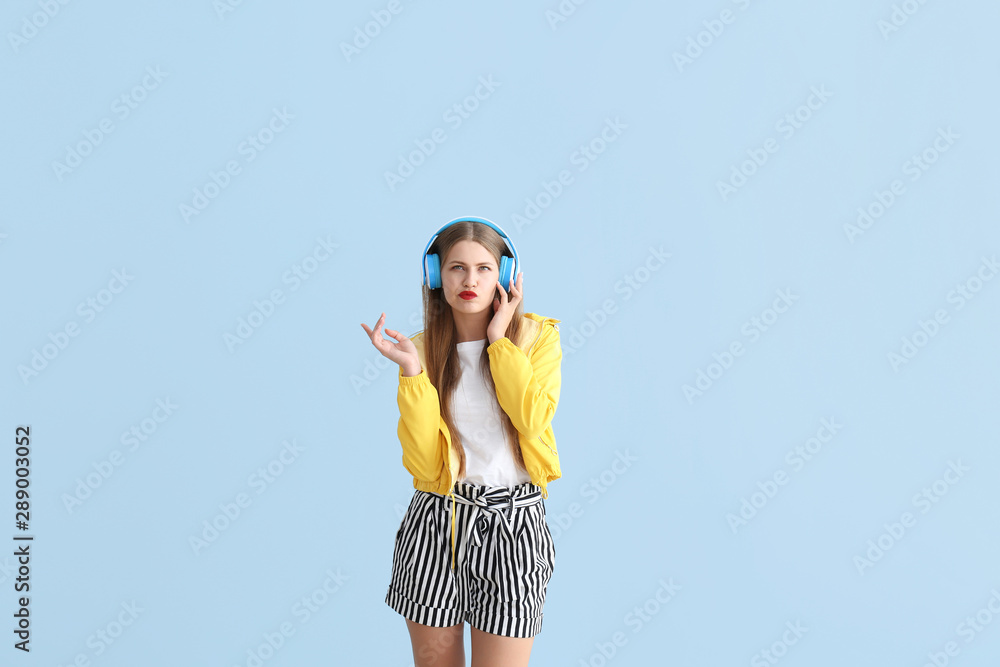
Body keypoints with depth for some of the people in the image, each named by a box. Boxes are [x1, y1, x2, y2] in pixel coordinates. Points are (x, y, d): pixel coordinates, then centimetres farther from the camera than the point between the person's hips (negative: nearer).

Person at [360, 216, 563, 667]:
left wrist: (499, 340, -10)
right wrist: (411, 369, -15)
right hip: (435, 524, 2)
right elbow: (423, 461, -6)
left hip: (511, 526, -1)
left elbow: (531, 418, -18)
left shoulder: (536, 336, 1)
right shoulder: (424, 347, 4)